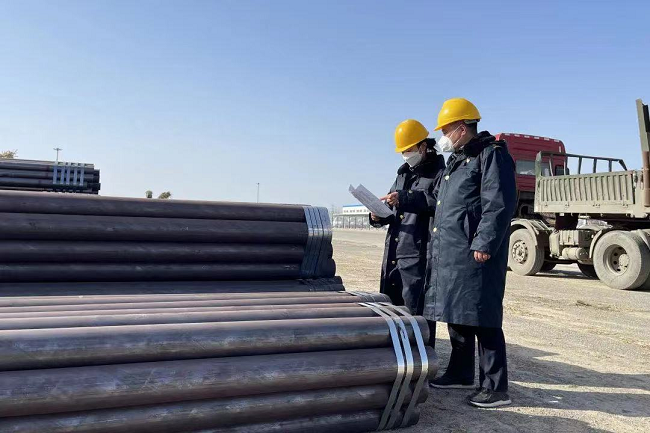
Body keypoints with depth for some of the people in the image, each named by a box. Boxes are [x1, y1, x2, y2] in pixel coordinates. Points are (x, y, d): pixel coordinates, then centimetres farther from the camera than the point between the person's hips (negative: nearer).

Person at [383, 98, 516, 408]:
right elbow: (435, 199, 29)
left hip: (475, 254, -10)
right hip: (449, 252, 10)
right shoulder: (456, 160, 22)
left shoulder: (492, 154, -8)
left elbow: (499, 204, -18)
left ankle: (496, 387, 5)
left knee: (481, 318, -5)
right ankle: (461, 372, 30)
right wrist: (403, 199, 22)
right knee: (456, 313, 16)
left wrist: (484, 243, -22)